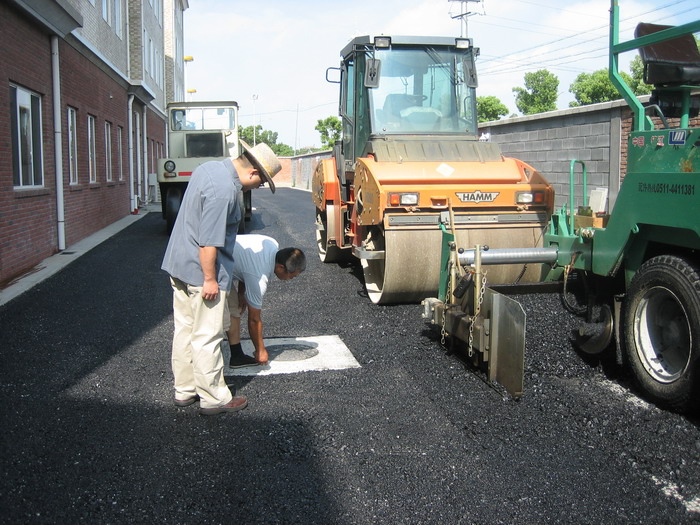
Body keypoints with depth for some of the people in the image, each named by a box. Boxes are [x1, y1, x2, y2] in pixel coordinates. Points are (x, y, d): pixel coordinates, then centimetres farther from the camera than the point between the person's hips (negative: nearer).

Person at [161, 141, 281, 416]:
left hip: (179, 264, 10)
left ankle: (184, 390, 29)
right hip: (201, 272, -10)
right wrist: (210, 279, -18)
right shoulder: (225, 190, -25)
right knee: (207, 337, 2)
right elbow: (209, 241, -26)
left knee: (184, 329, 17)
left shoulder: (210, 167, 7)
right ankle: (214, 398, 14)